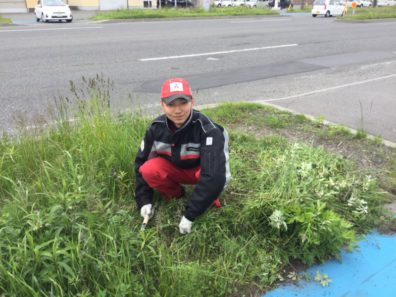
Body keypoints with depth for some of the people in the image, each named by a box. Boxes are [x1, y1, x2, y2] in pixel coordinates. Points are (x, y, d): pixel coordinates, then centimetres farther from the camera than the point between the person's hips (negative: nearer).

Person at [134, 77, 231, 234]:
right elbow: (141, 162, -4)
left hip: (201, 170, -3)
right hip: (174, 168, 4)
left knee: (213, 176, -39)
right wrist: (144, 200, -10)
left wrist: (189, 215, -36)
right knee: (148, 170, -26)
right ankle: (175, 194, 3)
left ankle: (210, 197, -2)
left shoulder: (207, 129, -33)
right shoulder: (156, 127, -18)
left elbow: (213, 174, -38)